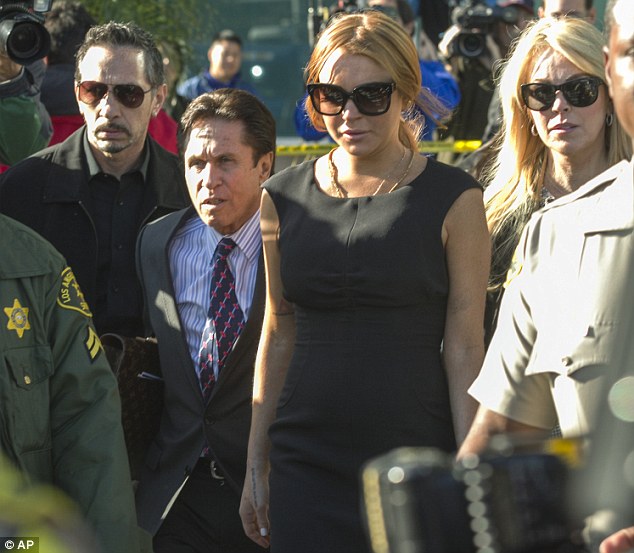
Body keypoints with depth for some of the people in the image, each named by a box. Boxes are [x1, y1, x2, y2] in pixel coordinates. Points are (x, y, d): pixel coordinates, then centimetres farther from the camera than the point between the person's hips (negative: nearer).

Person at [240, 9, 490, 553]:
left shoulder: (453, 198, -2)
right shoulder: (284, 197, 8)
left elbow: (464, 347, -4)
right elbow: (278, 335, 12)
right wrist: (255, 465, 10)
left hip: (416, 455, -3)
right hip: (304, 463, 3)